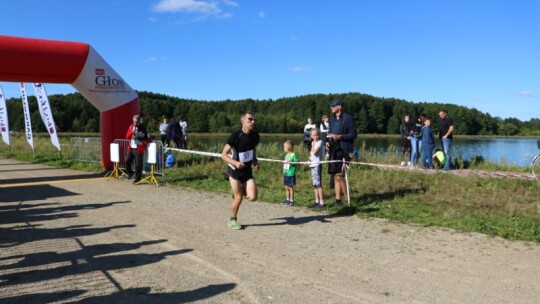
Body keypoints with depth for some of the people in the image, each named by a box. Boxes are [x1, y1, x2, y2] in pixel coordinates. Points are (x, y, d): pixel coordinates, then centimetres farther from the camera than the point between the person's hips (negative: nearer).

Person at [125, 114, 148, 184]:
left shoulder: (142, 128, -6)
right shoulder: (131, 127, 10)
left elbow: (146, 139, -8)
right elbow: (127, 137, 6)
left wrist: (137, 137, -20)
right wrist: (132, 132, -11)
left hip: (139, 149, -5)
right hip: (131, 148, 5)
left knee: (138, 164, -3)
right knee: (127, 161, 6)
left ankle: (137, 178, 6)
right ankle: (130, 172, 30)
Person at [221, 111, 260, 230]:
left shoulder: (255, 135, -3)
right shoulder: (235, 136, -20)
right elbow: (223, 154, -16)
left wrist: (255, 161, 0)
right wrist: (235, 163, -31)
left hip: (247, 171, 4)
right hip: (235, 170, -4)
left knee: (252, 197, -8)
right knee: (239, 198, -2)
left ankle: (240, 190, 26)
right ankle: (233, 220, 22)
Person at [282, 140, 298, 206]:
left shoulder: (293, 155, -12)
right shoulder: (287, 155, 12)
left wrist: (291, 162, -25)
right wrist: (283, 162, 4)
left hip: (291, 174, -8)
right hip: (285, 173, 8)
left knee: (291, 187, 0)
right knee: (286, 187, 14)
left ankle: (291, 200, 9)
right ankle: (287, 199, 25)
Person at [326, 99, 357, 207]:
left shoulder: (348, 118, -9)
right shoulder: (332, 118, 13)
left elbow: (353, 134, -9)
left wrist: (339, 136, -20)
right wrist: (328, 142, 5)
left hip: (344, 150, -7)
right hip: (334, 149, 7)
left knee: (339, 176, -10)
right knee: (336, 176, 9)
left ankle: (347, 200, 4)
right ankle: (338, 200, 16)